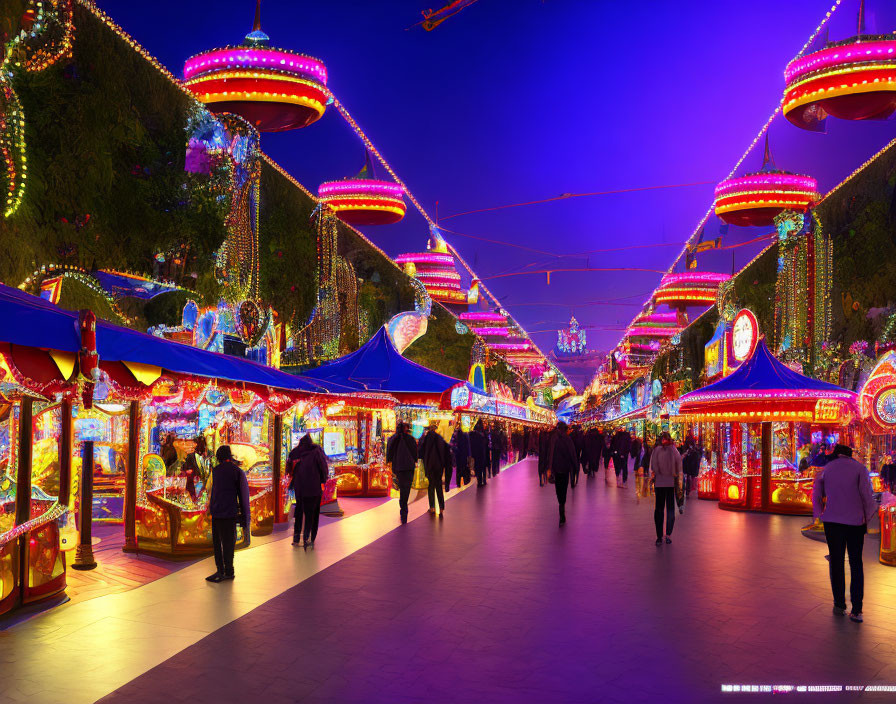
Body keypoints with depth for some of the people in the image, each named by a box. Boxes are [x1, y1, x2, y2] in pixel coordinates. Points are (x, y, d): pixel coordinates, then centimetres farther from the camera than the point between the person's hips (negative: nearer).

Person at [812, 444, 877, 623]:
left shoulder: (825, 470, 6)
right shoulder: (859, 468, -2)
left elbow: (817, 496, 8)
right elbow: (867, 495, -6)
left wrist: (822, 516, 16)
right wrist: (867, 520, 3)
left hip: (832, 521, 1)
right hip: (855, 521, -1)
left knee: (836, 562, 11)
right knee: (856, 564, 6)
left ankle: (839, 605, 12)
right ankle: (856, 610, 1)